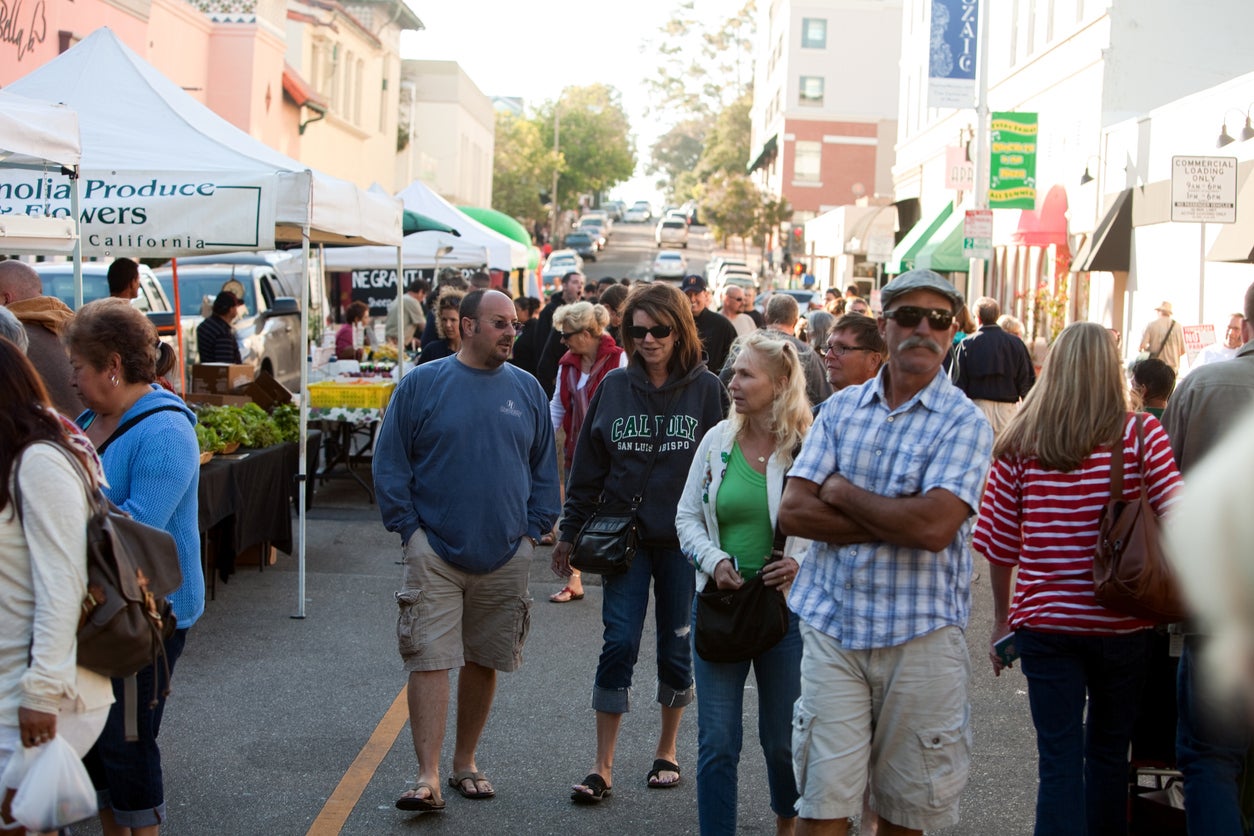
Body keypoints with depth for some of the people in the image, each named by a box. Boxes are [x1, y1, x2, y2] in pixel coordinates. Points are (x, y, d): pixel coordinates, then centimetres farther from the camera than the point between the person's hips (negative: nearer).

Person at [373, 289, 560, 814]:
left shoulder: (527, 389, 7)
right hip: (434, 552, -3)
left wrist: (533, 530, 4)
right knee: (429, 660, -8)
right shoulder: (421, 384, -1)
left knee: (484, 662, 10)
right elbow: (390, 462, 0)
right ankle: (428, 778, -6)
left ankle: (465, 763, 25)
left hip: (505, 556, 3)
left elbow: (544, 468, 13)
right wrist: (408, 529, -5)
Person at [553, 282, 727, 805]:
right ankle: (602, 767, 2)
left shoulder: (706, 389, -3)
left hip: (683, 538, -1)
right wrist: (569, 534, 7)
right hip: (625, 535, 1)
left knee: (677, 646, 10)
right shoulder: (613, 387, 2)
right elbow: (587, 467, 7)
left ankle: (667, 751, 27)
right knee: (619, 644, -4)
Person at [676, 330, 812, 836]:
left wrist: (802, 561, -17)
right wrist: (714, 561, -8)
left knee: (782, 738, 14)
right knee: (717, 741, 2)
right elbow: (688, 516, 7)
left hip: (786, 605, -2)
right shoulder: (717, 441, 1)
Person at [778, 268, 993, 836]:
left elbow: (934, 527, -18)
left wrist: (843, 493, -6)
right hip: (832, 625, 2)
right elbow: (793, 512, -2)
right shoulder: (841, 407, 8)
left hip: (921, 634, -2)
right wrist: (898, 520, -11)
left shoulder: (964, 422, -3)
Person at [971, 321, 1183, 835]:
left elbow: (999, 545, -1)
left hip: (1045, 623, 0)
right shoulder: (1141, 435, -9)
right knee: (1108, 749, 17)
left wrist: (1002, 619, 12)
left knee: (1059, 757, 5)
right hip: (1121, 624, 0)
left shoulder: (1019, 445, -5)